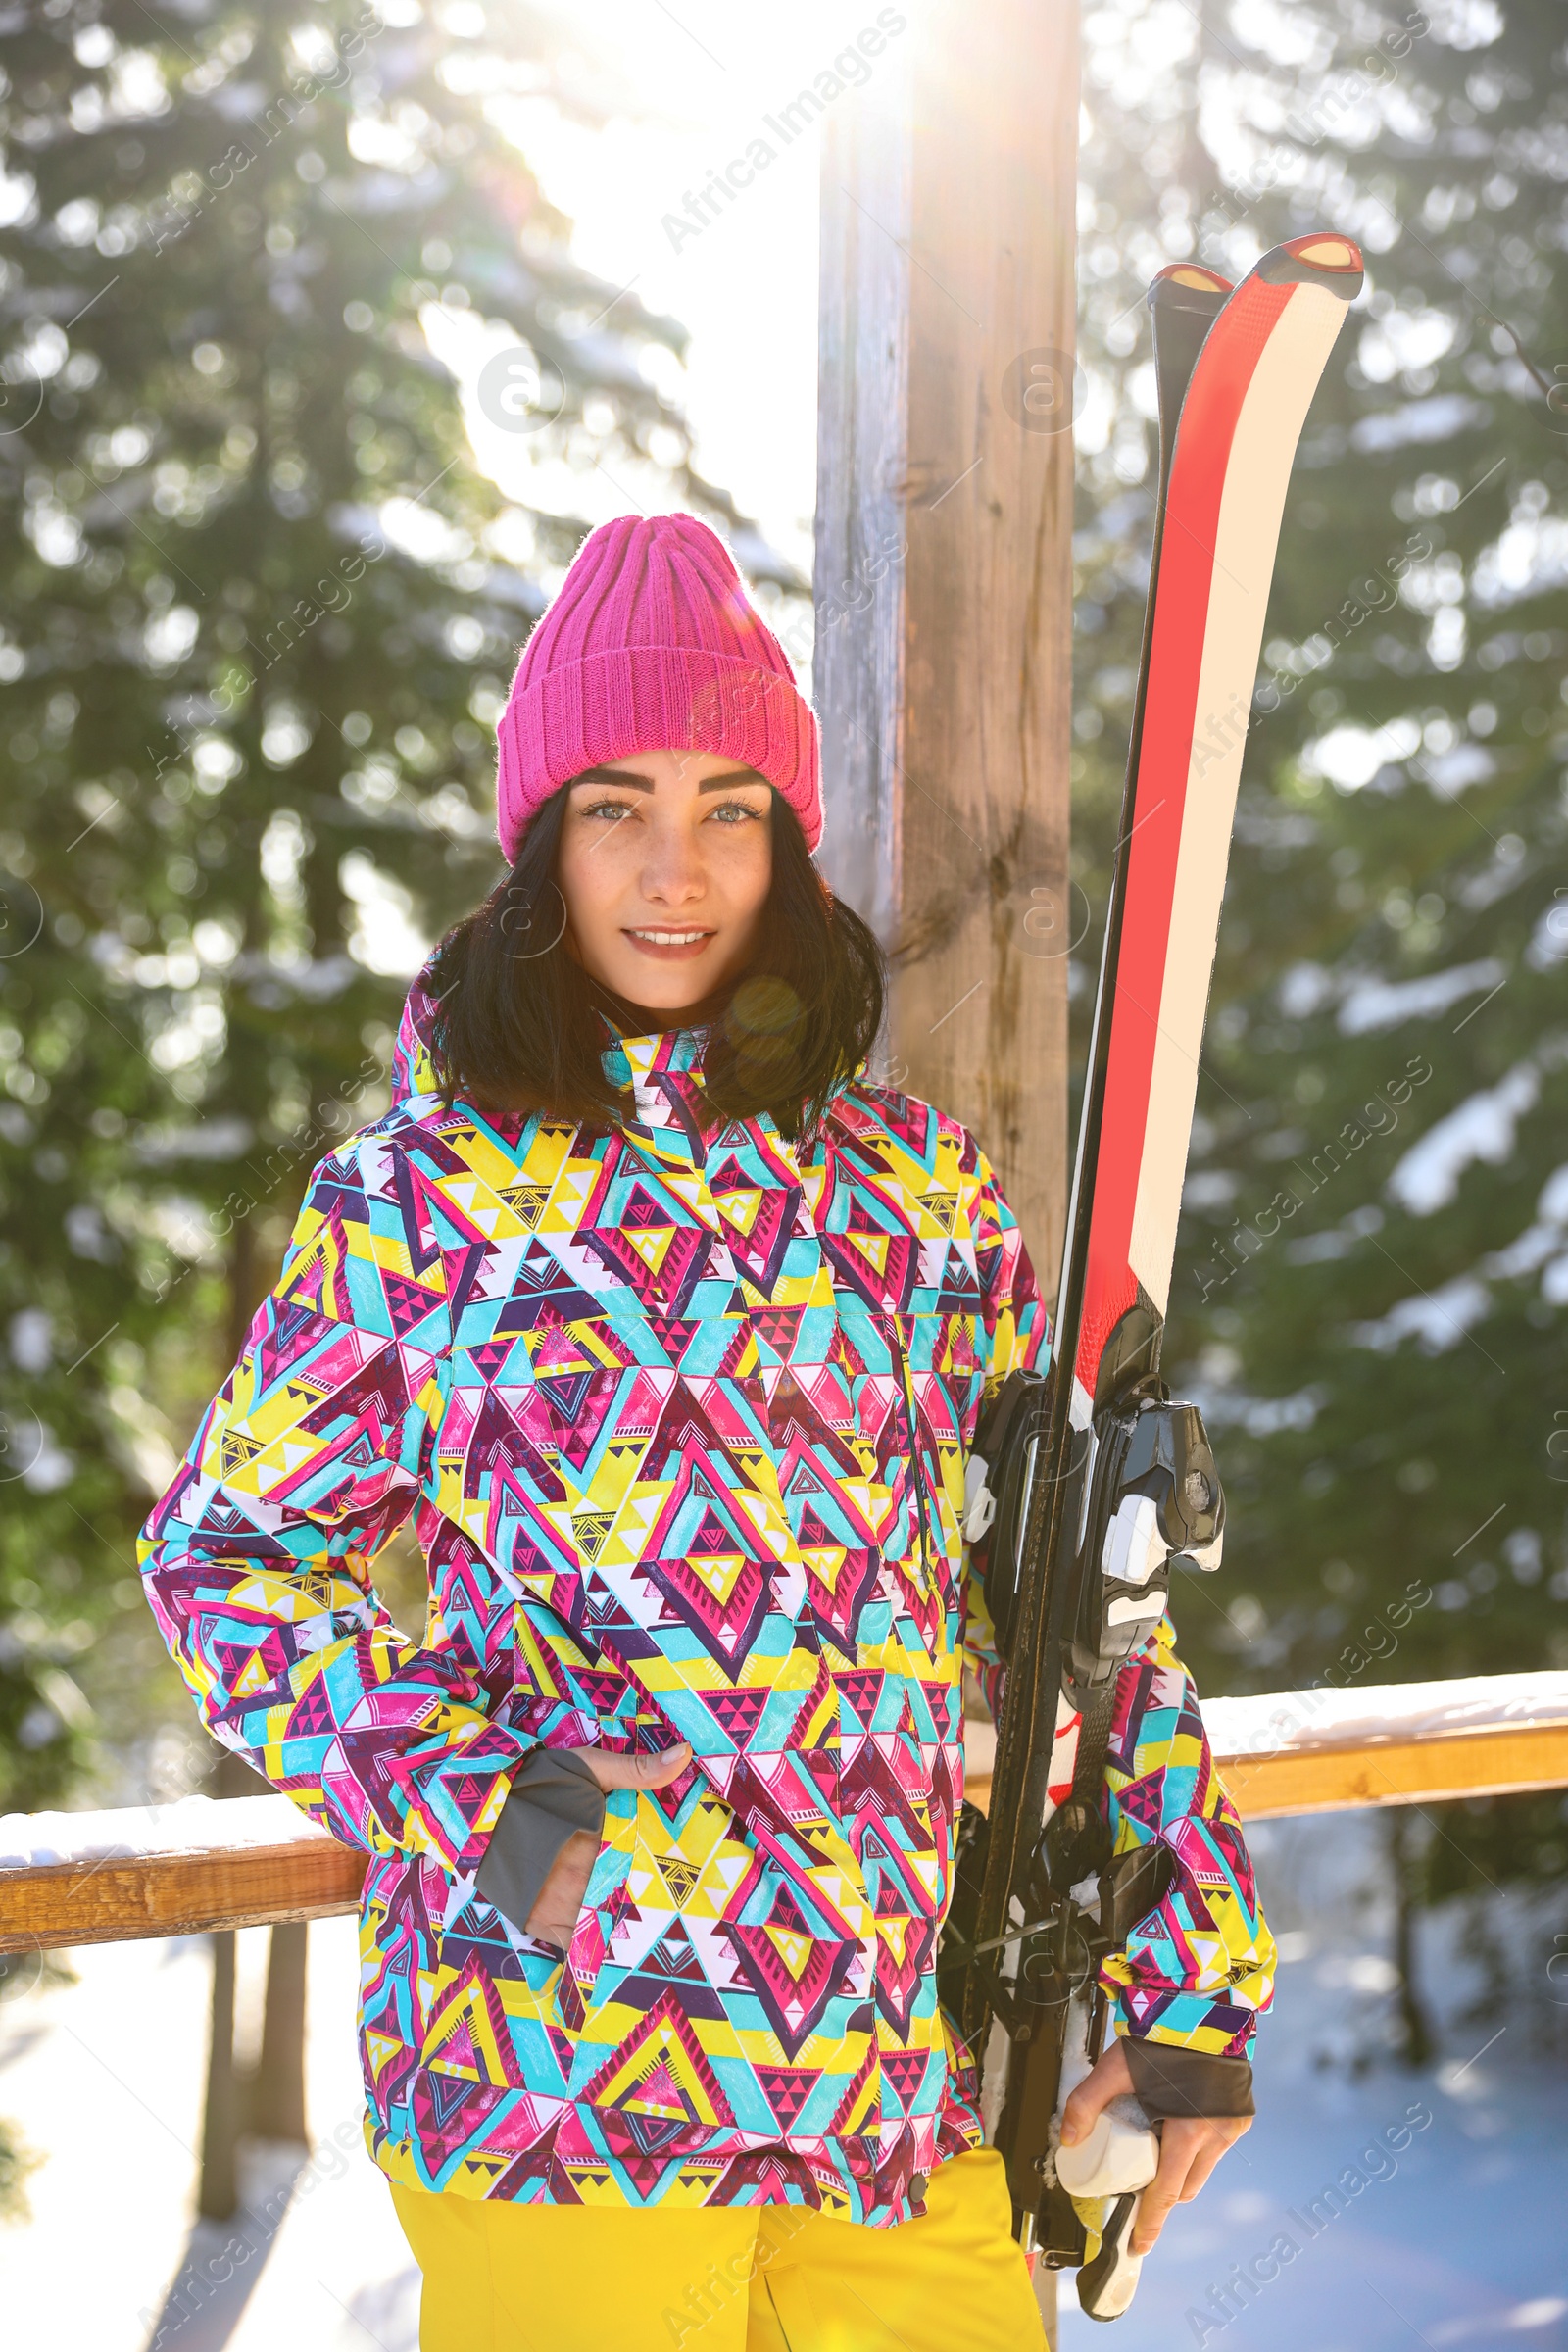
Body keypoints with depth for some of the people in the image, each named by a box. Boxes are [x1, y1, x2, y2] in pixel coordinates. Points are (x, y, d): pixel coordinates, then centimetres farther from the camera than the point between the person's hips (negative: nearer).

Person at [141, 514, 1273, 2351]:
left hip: (912, 2056, 3)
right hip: (555, 2054, -3)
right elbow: (220, 1552, 6)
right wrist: (474, 1795, -9)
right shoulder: (415, 1198, 1)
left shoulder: (918, 1187, 8)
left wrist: (1194, 1982, 8)